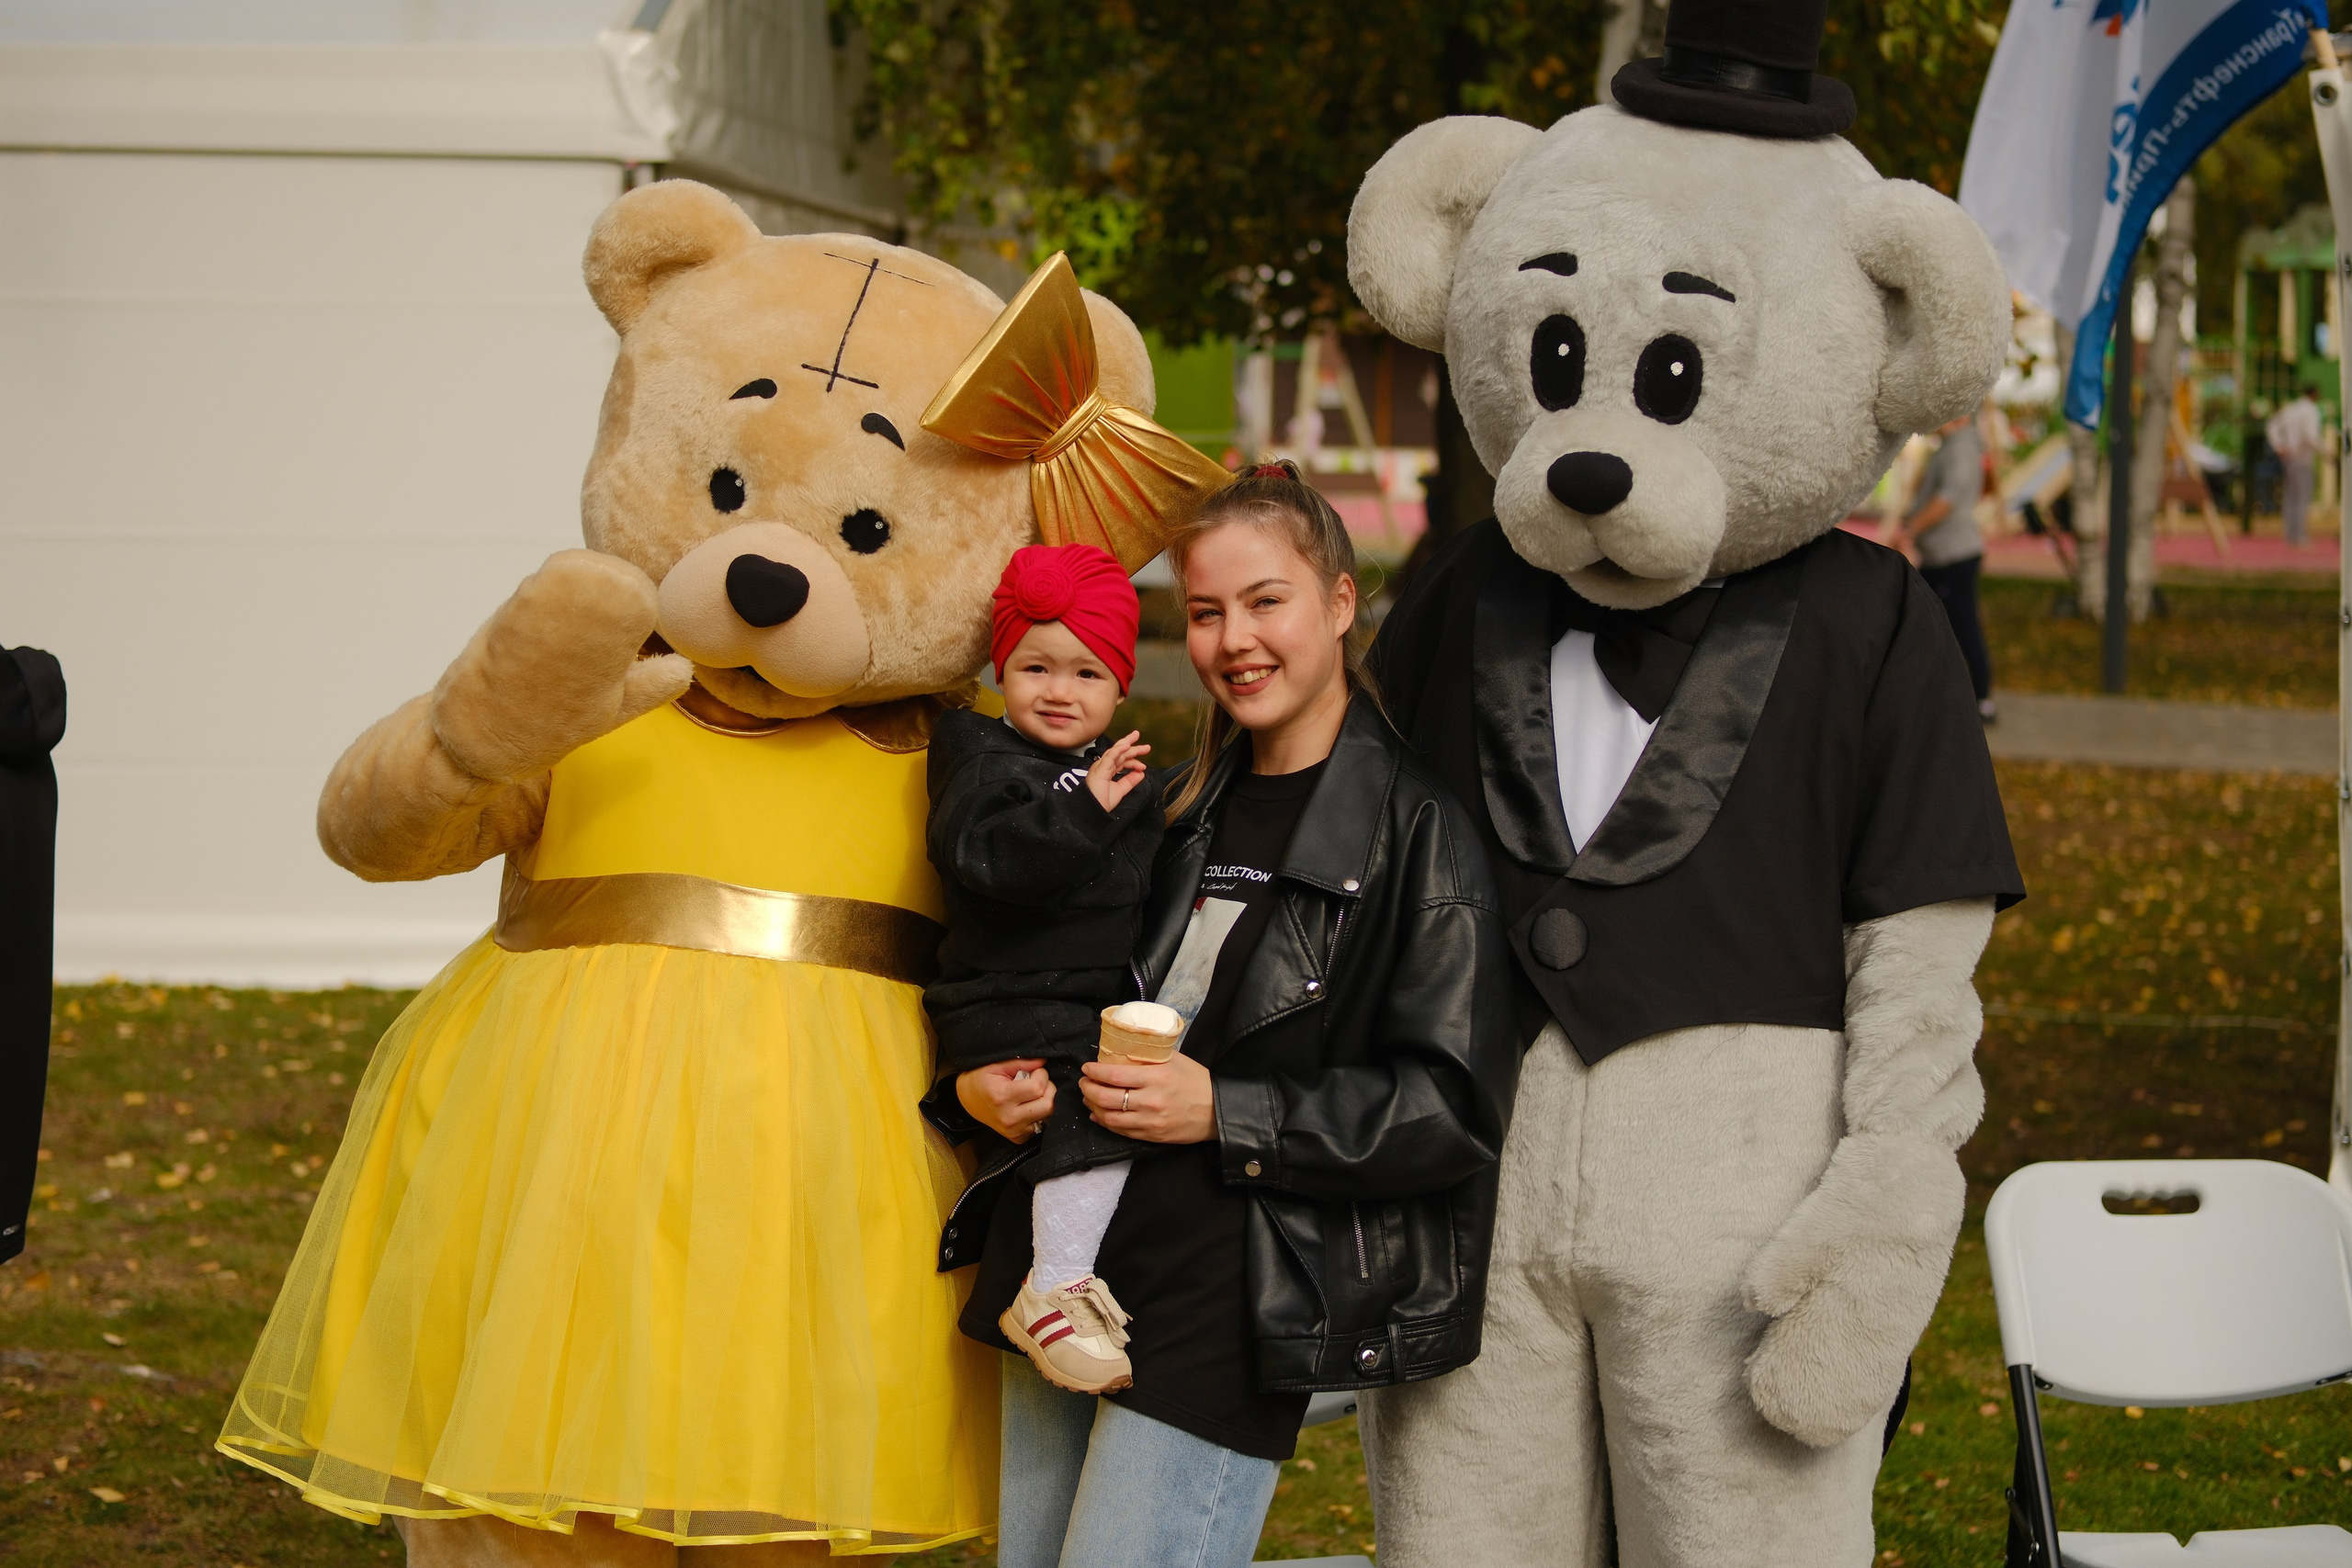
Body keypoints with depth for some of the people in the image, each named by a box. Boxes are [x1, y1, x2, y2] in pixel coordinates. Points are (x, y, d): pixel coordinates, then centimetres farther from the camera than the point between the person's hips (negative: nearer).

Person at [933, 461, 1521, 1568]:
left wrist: (1226, 1114, -17)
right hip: (1064, 1262, 8)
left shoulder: (1418, 827, -6)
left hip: (1231, 1300, -7)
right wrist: (979, 1085, 2)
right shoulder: (1185, 813, 16)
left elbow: (1455, 1105, -12)